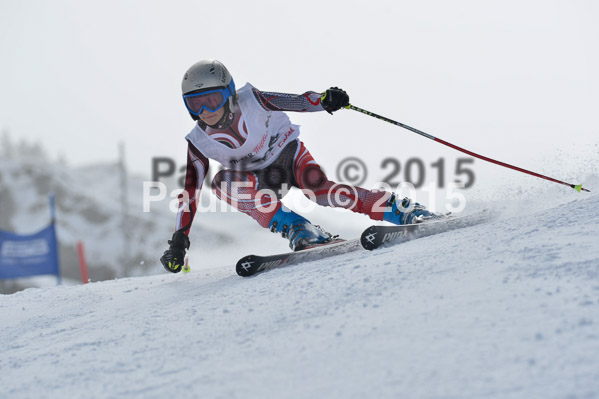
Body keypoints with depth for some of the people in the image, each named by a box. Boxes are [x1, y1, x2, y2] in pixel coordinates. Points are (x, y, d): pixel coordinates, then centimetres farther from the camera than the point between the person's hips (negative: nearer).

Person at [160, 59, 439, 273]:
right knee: (222, 181, -30)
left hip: (288, 155, -2)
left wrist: (324, 99, -48)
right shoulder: (198, 143, -15)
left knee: (320, 189, -31)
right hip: (259, 180, 2)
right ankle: (296, 229, -38)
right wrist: (178, 241, -15)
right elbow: (190, 190, -10)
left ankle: (403, 211, -25)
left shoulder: (250, 101, -22)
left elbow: (296, 102, -26)